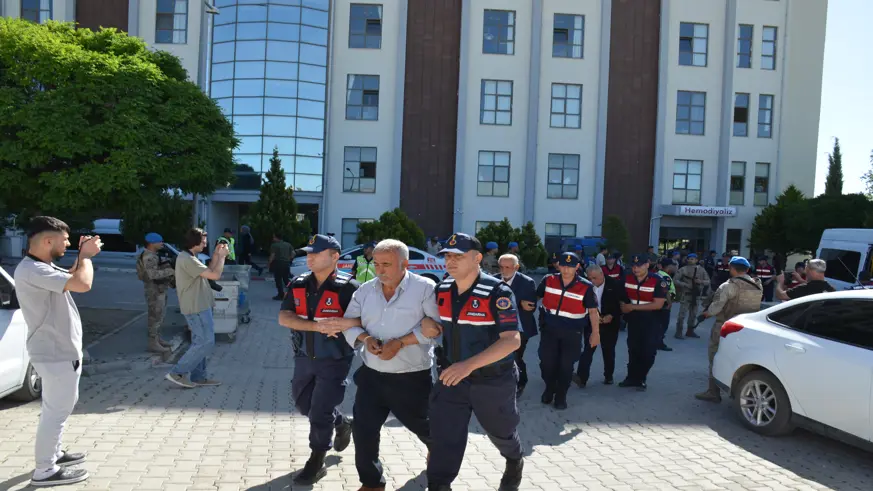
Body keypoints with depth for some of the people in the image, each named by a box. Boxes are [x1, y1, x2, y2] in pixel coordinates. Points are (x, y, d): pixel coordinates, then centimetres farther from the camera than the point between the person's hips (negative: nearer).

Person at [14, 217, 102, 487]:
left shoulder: (42, 267, 8)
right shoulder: (32, 271, -26)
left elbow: (71, 277, 23)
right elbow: (82, 284, -34)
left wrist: (82, 256, 5)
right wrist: (86, 255, -17)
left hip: (60, 350, 11)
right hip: (57, 353, -11)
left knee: (59, 407, 24)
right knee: (56, 410, 0)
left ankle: (53, 452, 38)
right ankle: (45, 471, 11)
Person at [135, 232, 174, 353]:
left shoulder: (153, 255, 14)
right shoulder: (148, 257, -19)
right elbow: (153, 274, -31)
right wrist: (170, 271, -26)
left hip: (160, 289, 11)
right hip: (154, 291, -11)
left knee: (160, 316, 18)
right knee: (155, 317, -6)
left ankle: (158, 339, 28)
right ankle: (153, 344, -1)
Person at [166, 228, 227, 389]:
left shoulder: (188, 258, 12)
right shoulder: (187, 260, -22)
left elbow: (208, 272, 17)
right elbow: (215, 275, -24)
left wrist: (216, 255, 8)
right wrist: (222, 256, -10)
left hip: (198, 306, 11)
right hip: (196, 307, -11)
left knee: (200, 342, 14)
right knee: (206, 343, -8)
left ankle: (197, 377, 20)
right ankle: (177, 372, -2)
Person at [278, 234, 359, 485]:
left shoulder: (348, 287, -18)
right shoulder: (298, 284, -2)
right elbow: (283, 318, -12)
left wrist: (341, 324, -31)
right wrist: (317, 326, -25)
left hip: (334, 361, -6)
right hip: (304, 357, 6)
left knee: (320, 413, -1)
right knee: (303, 403, 21)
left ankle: (316, 464, 19)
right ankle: (342, 423, 44)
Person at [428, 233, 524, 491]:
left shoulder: (497, 292, -22)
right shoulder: (442, 290, -3)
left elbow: (512, 340, -29)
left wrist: (469, 365, -38)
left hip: (493, 381, -3)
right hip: (452, 377, 4)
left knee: (502, 432, 22)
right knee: (443, 439, -3)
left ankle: (515, 463, 54)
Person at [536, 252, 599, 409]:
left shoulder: (586, 287, -11)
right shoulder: (548, 281, -5)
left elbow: (593, 311, -4)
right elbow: (535, 297, 11)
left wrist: (595, 332, -4)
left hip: (572, 333, -2)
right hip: (549, 329, 2)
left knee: (566, 365, 4)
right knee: (546, 362, 5)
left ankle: (561, 395, 25)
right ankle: (549, 388, 33)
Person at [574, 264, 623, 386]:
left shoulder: (615, 284, -9)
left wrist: (611, 316, -14)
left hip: (610, 323, 0)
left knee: (608, 350, 11)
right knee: (588, 349, -9)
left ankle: (608, 376, 27)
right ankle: (581, 377, -15)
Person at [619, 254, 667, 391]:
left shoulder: (658, 281, -20)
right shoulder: (627, 279, -4)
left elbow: (658, 304, -25)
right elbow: (622, 298, 15)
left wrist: (633, 307, -23)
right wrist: (624, 307, -4)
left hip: (651, 322, -4)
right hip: (633, 320, 4)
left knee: (648, 352, 0)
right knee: (633, 350, 12)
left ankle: (640, 378, 17)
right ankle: (632, 377, 24)